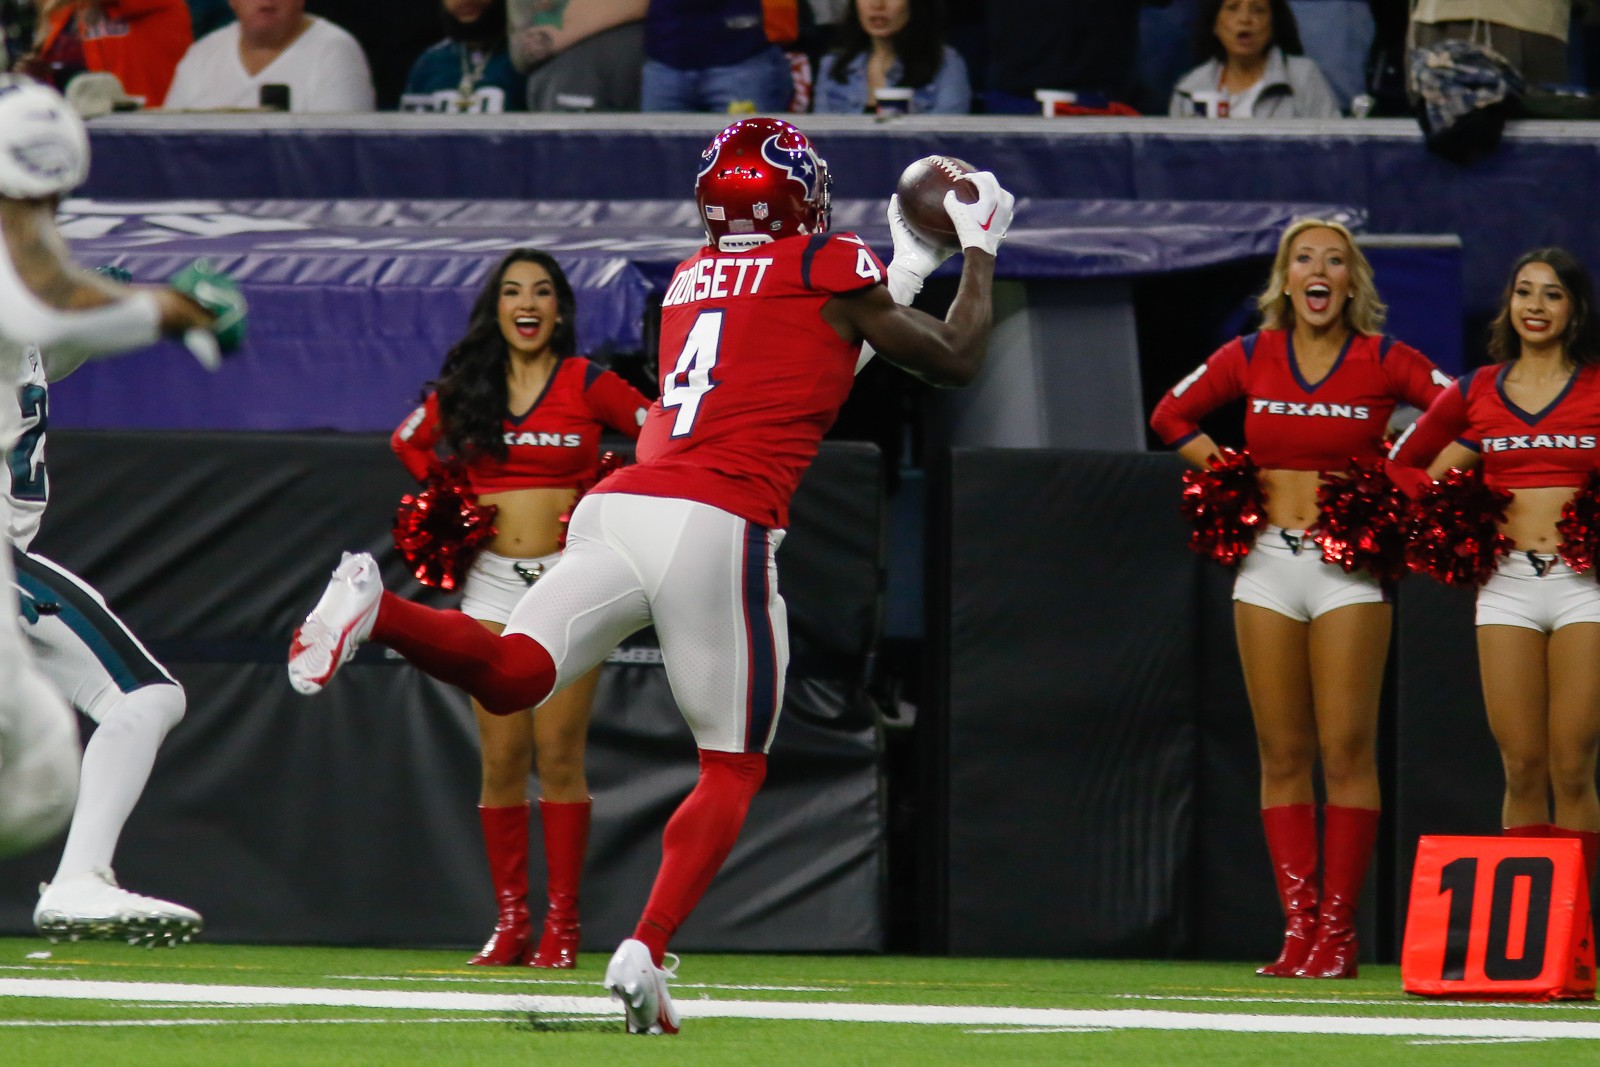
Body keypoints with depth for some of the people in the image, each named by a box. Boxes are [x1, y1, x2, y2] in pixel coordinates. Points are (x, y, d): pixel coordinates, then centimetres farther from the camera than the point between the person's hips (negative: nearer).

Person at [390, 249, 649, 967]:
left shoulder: (590, 386, -1)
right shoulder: (465, 391, 8)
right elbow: (409, 441, 25)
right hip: (492, 583, 3)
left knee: (559, 756, -7)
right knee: (501, 760, -1)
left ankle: (562, 925, -4)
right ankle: (510, 920, 4)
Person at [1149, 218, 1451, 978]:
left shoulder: (1384, 362, 0)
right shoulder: (1250, 358, 7)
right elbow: (1172, 415, 20)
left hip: (1348, 568, -3)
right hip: (1269, 560, 3)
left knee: (1347, 751, -7)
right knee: (1282, 754, 2)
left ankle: (1338, 930, -4)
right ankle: (1298, 923, 4)